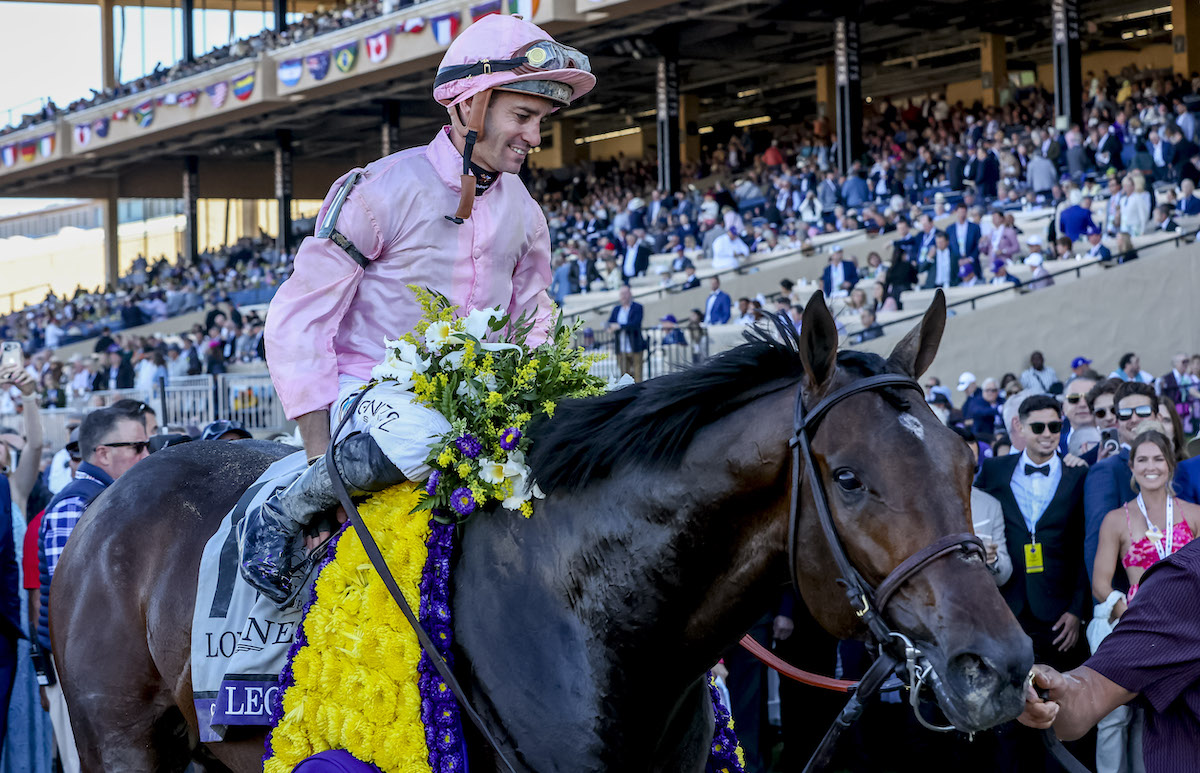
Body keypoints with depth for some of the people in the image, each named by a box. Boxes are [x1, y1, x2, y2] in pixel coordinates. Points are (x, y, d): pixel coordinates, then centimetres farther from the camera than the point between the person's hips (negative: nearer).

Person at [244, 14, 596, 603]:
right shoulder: (382, 192, -12)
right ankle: (283, 515, -17)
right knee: (419, 438, -38)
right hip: (368, 390, -6)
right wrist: (322, 454, -17)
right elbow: (295, 323, -11)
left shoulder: (523, 212, 8)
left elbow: (532, 326, 21)